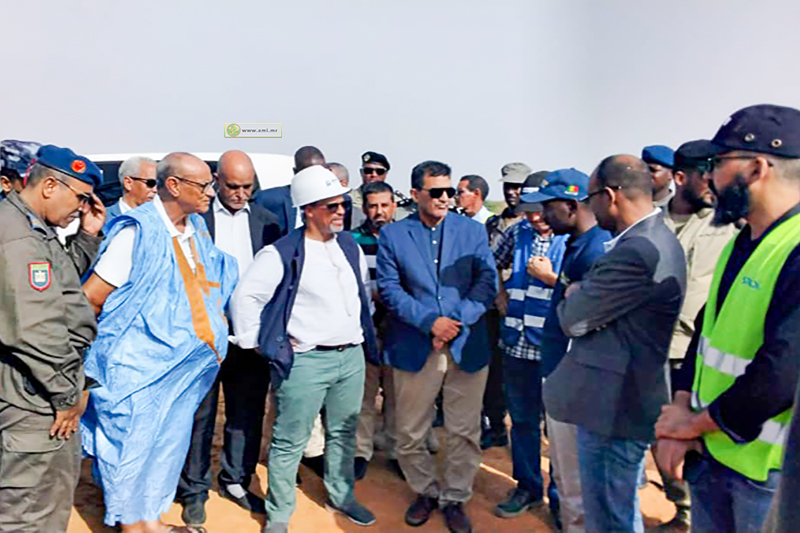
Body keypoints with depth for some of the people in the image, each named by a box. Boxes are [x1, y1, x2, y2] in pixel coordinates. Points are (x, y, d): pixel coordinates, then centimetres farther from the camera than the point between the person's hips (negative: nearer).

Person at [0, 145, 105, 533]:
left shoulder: (32, 228, 10)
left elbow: (64, 282, 19)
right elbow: (35, 332, -27)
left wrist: (88, 237, 7)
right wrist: (65, 395, -16)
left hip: (46, 394, 11)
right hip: (35, 400, -11)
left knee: (57, 490, 25)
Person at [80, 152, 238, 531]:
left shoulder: (197, 228, 5)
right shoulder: (137, 230, -17)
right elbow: (90, 297, -15)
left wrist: (213, 325, 9)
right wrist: (121, 332, -1)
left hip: (184, 363, 7)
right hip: (139, 365, -7)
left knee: (171, 442, 17)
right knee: (131, 444, 8)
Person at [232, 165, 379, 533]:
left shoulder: (350, 247, 9)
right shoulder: (282, 253, -11)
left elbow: (365, 291, 22)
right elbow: (246, 296, -10)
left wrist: (366, 333, 18)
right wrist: (256, 342, -8)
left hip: (352, 356, 6)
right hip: (305, 361, -6)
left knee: (343, 432, 18)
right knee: (290, 441, 4)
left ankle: (341, 496, 38)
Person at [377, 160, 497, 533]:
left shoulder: (473, 231, 4)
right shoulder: (392, 235, 1)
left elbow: (487, 281, -2)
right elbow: (389, 289, -5)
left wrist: (458, 321, -15)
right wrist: (430, 321, -16)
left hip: (467, 346, 1)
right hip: (414, 349, 0)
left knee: (464, 432, 9)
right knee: (410, 435, 11)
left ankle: (454, 498, 31)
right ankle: (425, 491, 36)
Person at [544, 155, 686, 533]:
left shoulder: (637, 251, -26)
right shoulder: (658, 238, 9)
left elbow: (574, 320, -18)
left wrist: (572, 295, 1)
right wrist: (582, 295, -2)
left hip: (614, 406, -10)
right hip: (632, 397, 10)